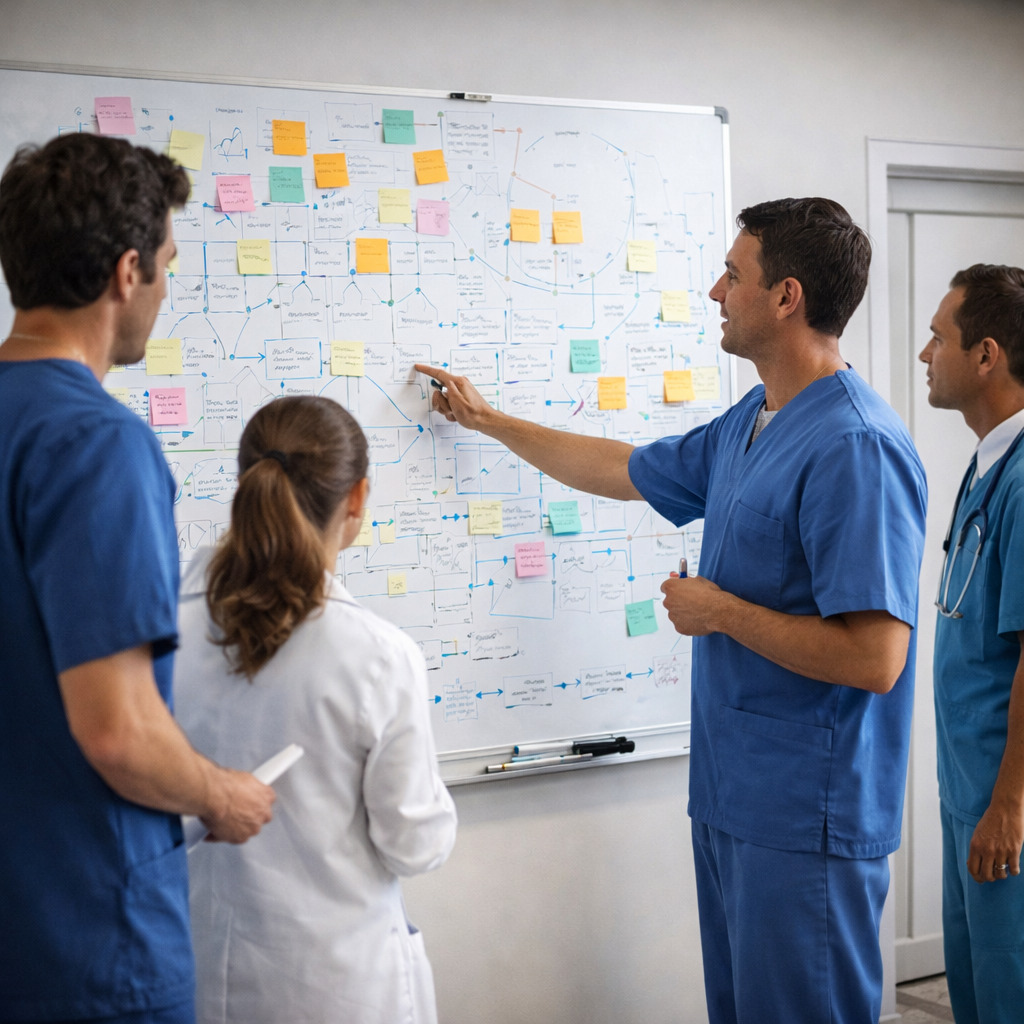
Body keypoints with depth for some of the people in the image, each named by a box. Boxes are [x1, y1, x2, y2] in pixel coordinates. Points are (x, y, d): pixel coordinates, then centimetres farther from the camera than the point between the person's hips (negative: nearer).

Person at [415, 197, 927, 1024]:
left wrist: (720, 612, -15)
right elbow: (627, 471, 28)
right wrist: (488, 420, 34)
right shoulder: (746, 425, 11)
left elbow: (873, 658, -27)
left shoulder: (856, 447, -21)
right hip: (733, 796, 10)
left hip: (806, 814, -10)